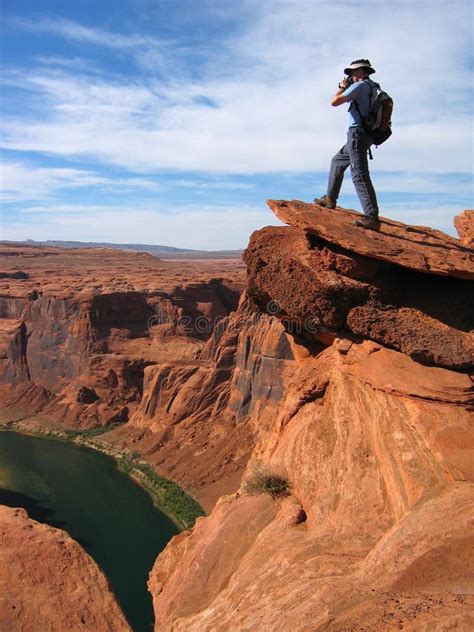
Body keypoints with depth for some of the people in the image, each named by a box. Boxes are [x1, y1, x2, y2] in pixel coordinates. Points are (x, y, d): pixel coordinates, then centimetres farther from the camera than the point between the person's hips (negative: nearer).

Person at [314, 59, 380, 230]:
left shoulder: (360, 85, -9)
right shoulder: (372, 87, 20)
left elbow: (334, 102, -12)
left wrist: (342, 87, 5)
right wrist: (346, 88, 26)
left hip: (358, 133, -10)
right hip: (362, 135, 10)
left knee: (359, 174, -18)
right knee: (337, 161, 25)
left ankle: (372, 217, -26)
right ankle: (330, 198, 33)